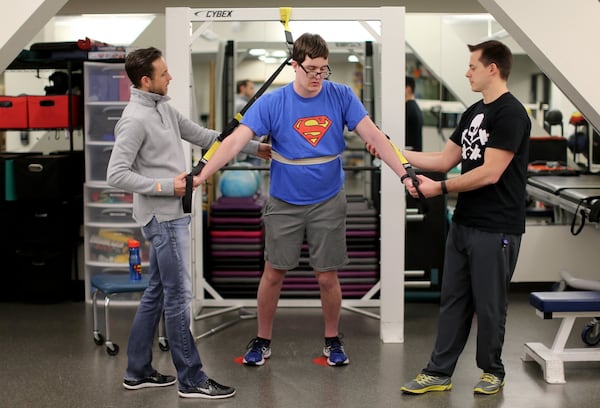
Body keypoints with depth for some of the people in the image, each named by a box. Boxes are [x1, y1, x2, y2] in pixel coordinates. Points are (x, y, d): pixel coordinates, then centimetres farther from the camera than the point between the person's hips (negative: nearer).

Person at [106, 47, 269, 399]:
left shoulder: (164, 108, 11)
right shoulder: (135, 119, -16)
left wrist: (254, 147, 14)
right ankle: (192, 380, 2)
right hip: (163, 216, -9)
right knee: (179, 295, -5)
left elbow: (202, 136, 16)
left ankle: (138, 371, 23)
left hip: (172, 215, 9)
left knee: (157, 293, 14)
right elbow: (116, 175, -19)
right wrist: (165, 187, -19)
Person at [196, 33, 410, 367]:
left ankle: (333, 341, 27)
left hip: (328, 202, 0)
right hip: (284, 203, 0)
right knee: (273, 274, 7)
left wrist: (405, 174, -22)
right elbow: (236, 141, -17)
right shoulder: (272, 103, -10)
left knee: (328, 277, 6)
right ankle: (263, 341, 25)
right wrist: (199, 177, -28)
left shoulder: (342, 97, -7)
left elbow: (374, 136, -11)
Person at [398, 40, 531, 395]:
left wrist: (440, 188, -15)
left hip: (495, 230, -8)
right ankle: (439, 373, 17)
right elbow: (445, 160, 16)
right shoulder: (474, 112, 13)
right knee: (453, 301, 11)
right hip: (463, 223, 8)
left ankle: (493, 372, 21)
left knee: (488, 305, 4)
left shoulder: (510, 113, -15)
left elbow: (489, 173, -20)